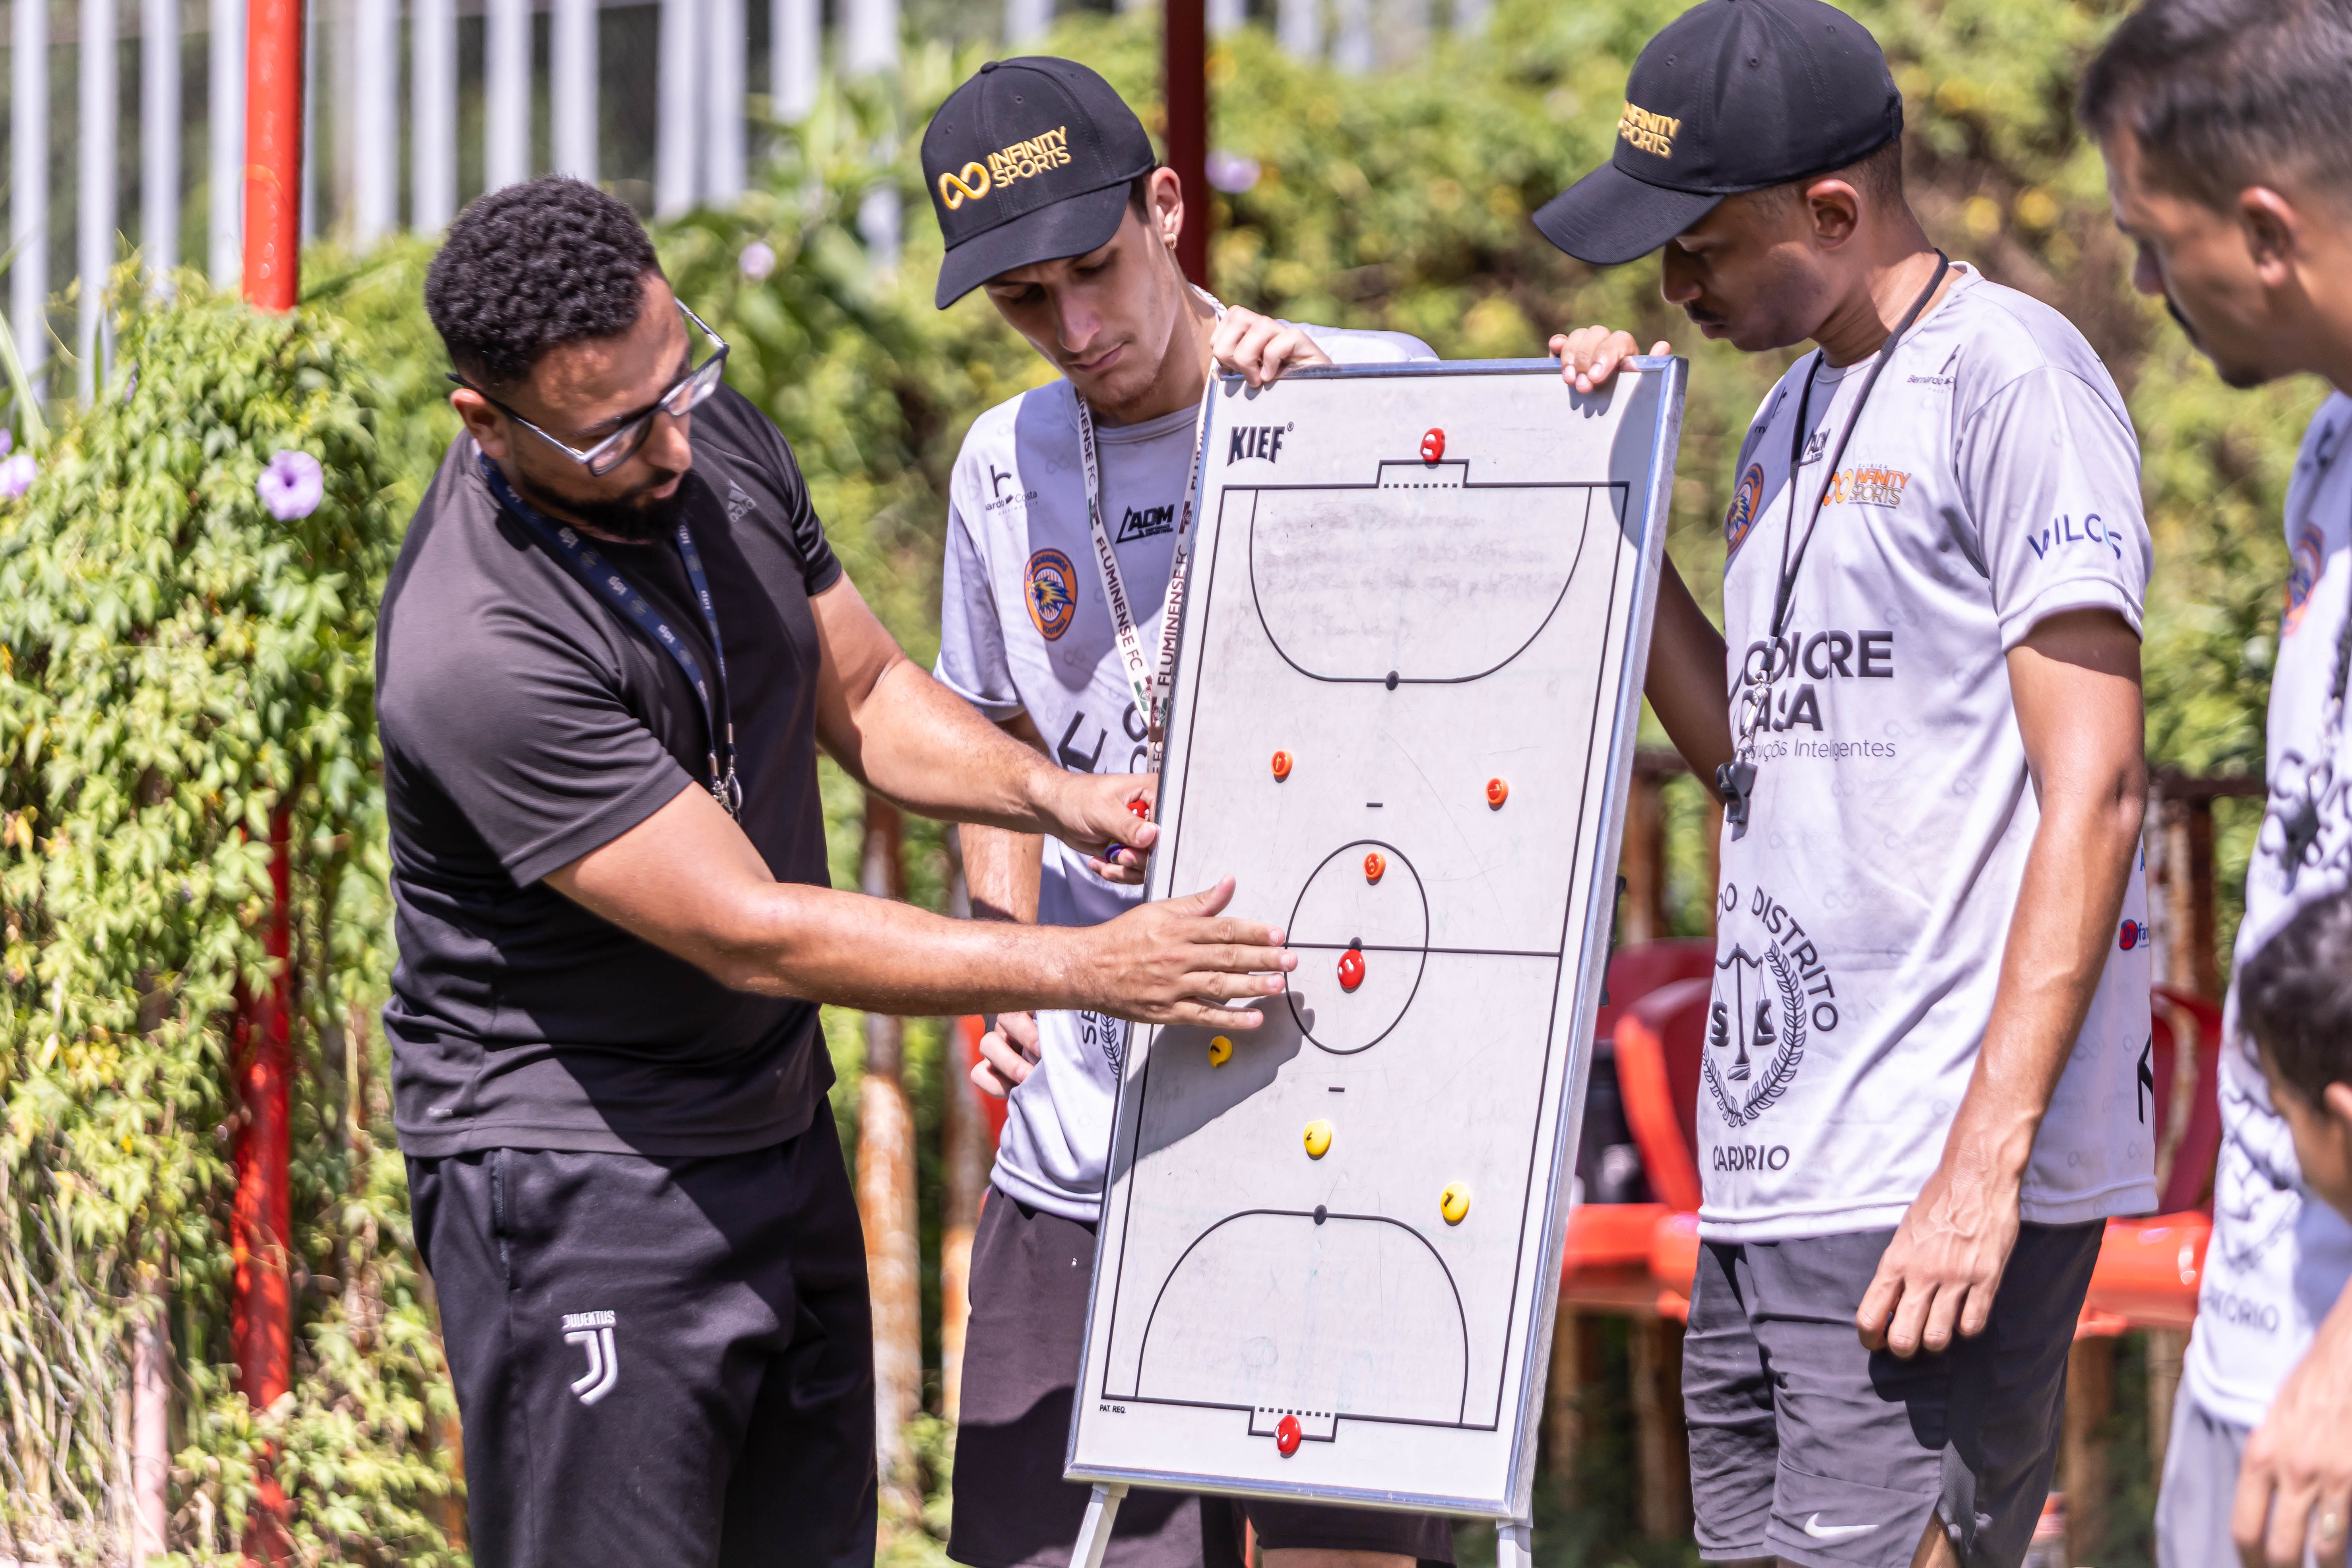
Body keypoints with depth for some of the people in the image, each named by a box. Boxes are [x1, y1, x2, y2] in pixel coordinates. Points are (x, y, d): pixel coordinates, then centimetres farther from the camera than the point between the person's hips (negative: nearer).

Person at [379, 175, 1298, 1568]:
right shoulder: (474, 657, -28)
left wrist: (1053, 796, -6)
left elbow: (867, 696, 14)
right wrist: (1087, 969, -23)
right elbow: (753, 934, -26)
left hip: (778, 1129, 8)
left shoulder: (722, 445, -2)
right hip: (576, 1177, -8)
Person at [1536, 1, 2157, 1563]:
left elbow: (2092, 793, -13)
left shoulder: (2012, 380, -8)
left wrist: (1982, 1168, -19)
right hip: (1770, 1178, 9)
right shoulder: (1796, 415, 19)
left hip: (1933, 1190, -9)